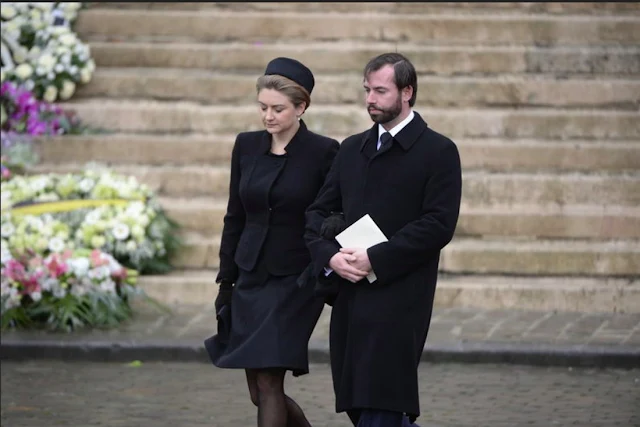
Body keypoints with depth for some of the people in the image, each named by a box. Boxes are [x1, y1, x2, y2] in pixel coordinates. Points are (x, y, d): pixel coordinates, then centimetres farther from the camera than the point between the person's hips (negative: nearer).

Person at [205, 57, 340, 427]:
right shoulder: (247, 146, 7)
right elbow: (235, 217, 12)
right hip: (251, 281, 6)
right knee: (260, 391, 8)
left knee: (268, 383, -13)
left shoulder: (323, 152, -7)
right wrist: (226, 281, 10)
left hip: (296, 284, -6)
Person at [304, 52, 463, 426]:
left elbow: (439, 225, -12)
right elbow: (319, 212, 14)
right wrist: (329, 256, -6)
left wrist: (376, 259, -16)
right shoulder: (352, 150, 16)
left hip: (399, 300, -6)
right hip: (351, 296, 6)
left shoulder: (438, 152, -3)